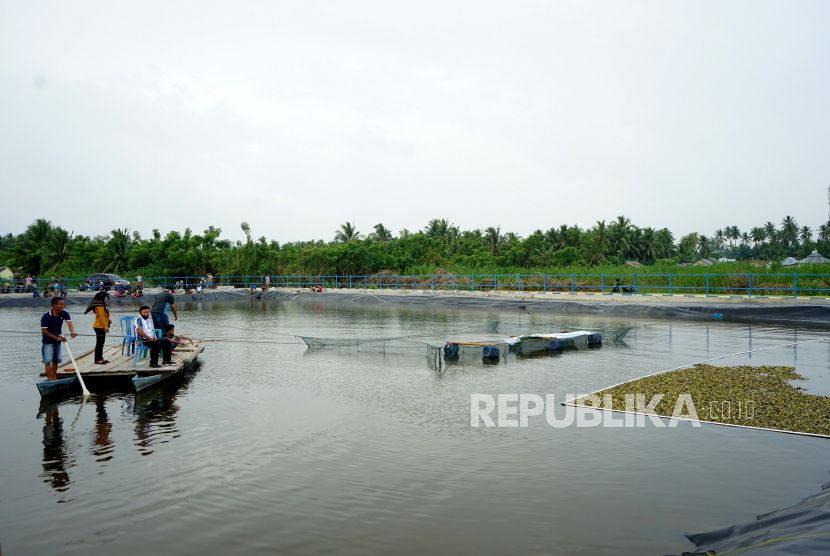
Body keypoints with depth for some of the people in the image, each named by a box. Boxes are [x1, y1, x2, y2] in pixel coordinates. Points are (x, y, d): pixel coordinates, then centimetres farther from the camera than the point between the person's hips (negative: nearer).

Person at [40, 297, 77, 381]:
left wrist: (72, 332, -42)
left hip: (58, 341, 5)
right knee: (48, 360, -6)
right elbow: (44, 331, -17)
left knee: (56, 360, 12)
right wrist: (57, 338, -22)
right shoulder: (46, 316, -18)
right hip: (48, 341, -5)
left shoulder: (64, 314, -6)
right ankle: (50, 379, -1)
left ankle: (54, 377, 24)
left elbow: (69, 323, -21)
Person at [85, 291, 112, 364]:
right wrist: (105, 325, -24)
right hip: (99, 327, -10)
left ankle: (100, 358, 20)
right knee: (99, 343, -6)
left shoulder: (102, 304, 17)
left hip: (102, 327, 10)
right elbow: (102, 316, -21)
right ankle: (98, 359, -2)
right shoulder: (99, 305, -15)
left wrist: (108, 320, 10)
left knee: (101, 343, 13)